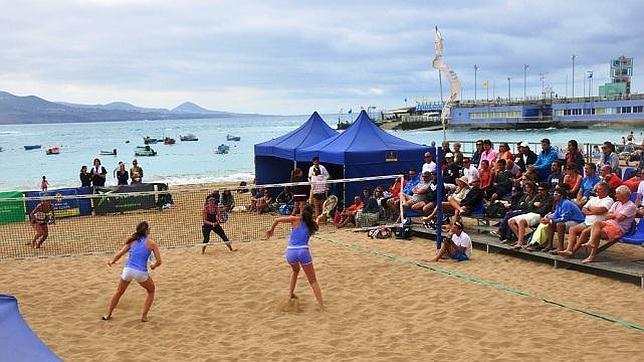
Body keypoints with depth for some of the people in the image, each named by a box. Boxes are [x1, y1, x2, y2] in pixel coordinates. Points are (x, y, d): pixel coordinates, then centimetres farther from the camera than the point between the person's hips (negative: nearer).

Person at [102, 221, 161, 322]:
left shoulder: (132, 241, 11)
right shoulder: (152, 244, 2)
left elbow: (119, 254, 8)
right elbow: (158, 261, -2)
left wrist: (112, 261, 27)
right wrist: (153, 266, 20)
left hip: (128, 269, 3)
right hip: (141, 272, -3)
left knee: (119, 292, 27)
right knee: (151, 292, 23)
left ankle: (108, 315, 35)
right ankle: (144, 316, 16)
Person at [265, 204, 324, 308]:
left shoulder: (296, 220, 9)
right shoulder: (312, 225, 11)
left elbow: (277, 220, 5)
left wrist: (271, 229, 20)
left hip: (290, 252, 1)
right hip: (303, 251, -1)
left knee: (295, 270, 36)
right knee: (313, 281, 7)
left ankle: (291, 294, 33)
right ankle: (322, 306, -3)